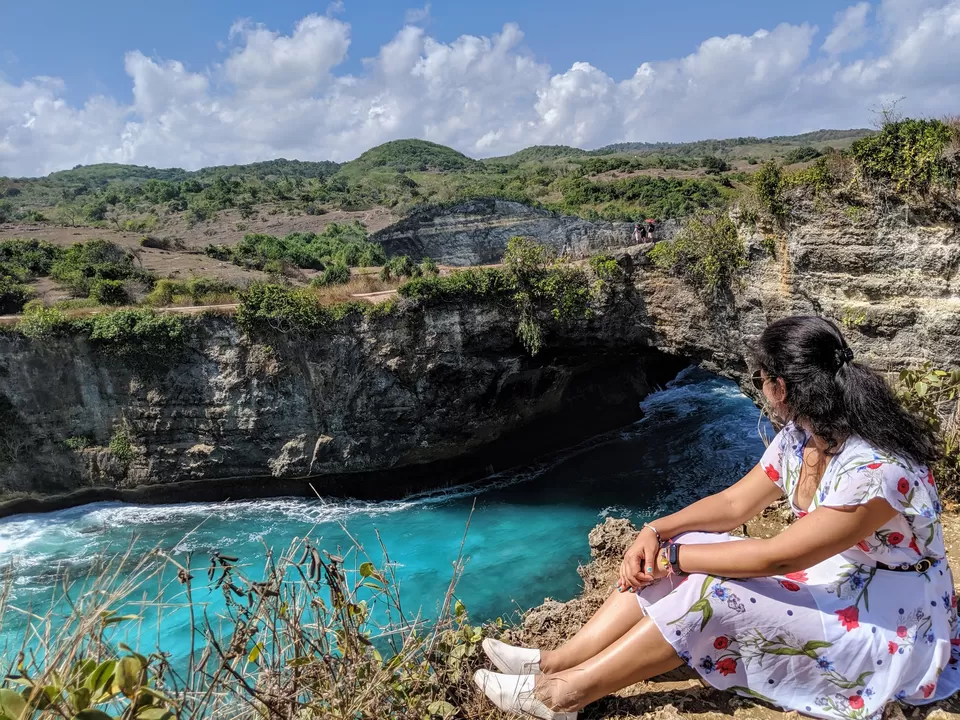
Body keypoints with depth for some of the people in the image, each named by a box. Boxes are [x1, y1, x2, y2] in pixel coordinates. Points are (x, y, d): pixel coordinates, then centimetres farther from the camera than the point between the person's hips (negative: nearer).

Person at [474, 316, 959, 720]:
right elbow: (734, 504, 1)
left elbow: (776, 558, -28)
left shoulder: (875, 468, -31)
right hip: (823, 582, 8)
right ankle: (555, 664, -10)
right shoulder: (800, 436, -4)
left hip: (896, 625, -7)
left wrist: (672, 557, -20)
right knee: (686, 550, -11)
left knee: (711, 593, -26)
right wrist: (656, 532, -13)